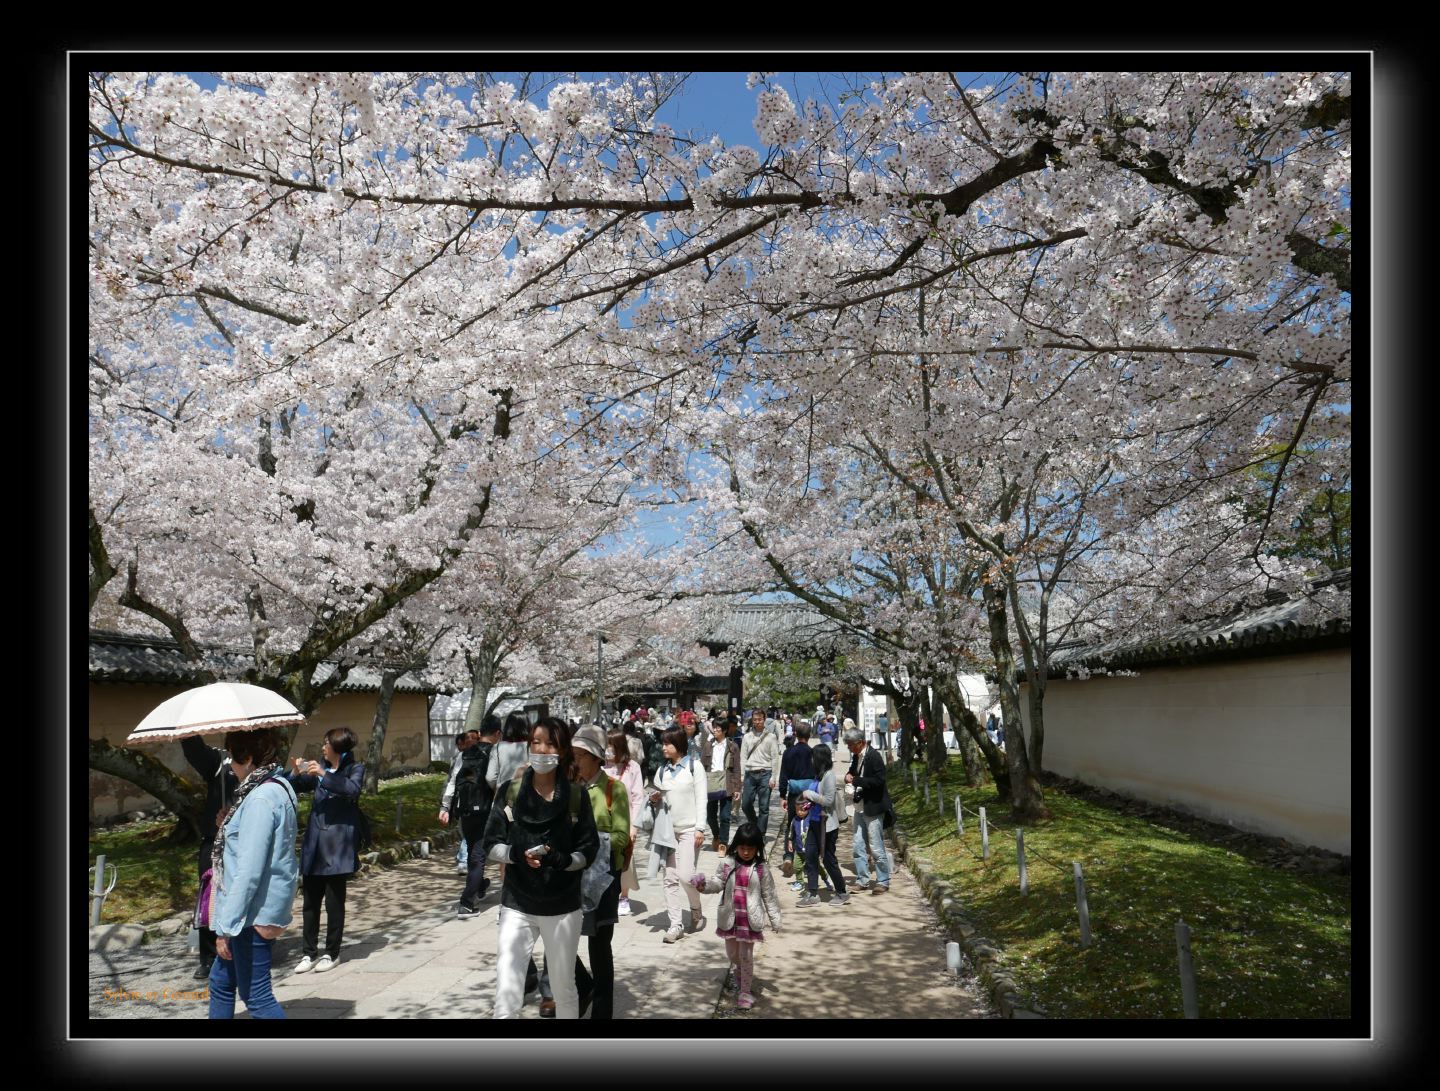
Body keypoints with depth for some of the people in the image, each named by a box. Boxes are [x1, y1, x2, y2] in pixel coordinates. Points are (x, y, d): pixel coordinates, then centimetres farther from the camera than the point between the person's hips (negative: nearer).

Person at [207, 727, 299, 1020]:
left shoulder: (260, 799, -23)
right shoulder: (278, 787, 7)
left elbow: (248, 871, -24)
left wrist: (226, 926, -19)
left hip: (253, 913, -10)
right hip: (258, 908, 10)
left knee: (256, 995, 1)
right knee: (221, 981, 22)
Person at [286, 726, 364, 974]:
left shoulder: (355, 769, -2)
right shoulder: (321, 769, 12)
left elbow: (352, 789, -22)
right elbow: (296, 788, 16)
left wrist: (323, 774, -27)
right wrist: (297, 773, -4)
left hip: (338, 845, -5)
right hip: (315, 845, 5)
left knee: (334, 902, 2)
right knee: (310, 901, 8)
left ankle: (332, 953, 15)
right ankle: (309, 953, 19)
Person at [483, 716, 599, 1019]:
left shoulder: (576, 795, -4)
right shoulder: (510, 791, -2)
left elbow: (588, 850, -3)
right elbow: (491, 845, -1)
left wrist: (560, 859, -23)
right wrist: (517, 854, -21)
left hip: (562, 907, 0)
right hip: (517, 905, 0)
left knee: (564, 990, 14)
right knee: (506, 993, -5)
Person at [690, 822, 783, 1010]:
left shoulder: (761, 870, -9)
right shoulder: (727, 865, -4)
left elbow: (769, 895, -3)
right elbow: (718, 883, -1)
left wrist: (775, 920, -1)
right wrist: (704, 886, -22)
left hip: (749, 919, -3)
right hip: (730, 917, 3)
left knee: (746, 956, 2)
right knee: (732, 953, 20)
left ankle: (746, 991, 16)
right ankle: (739, 978, 46)